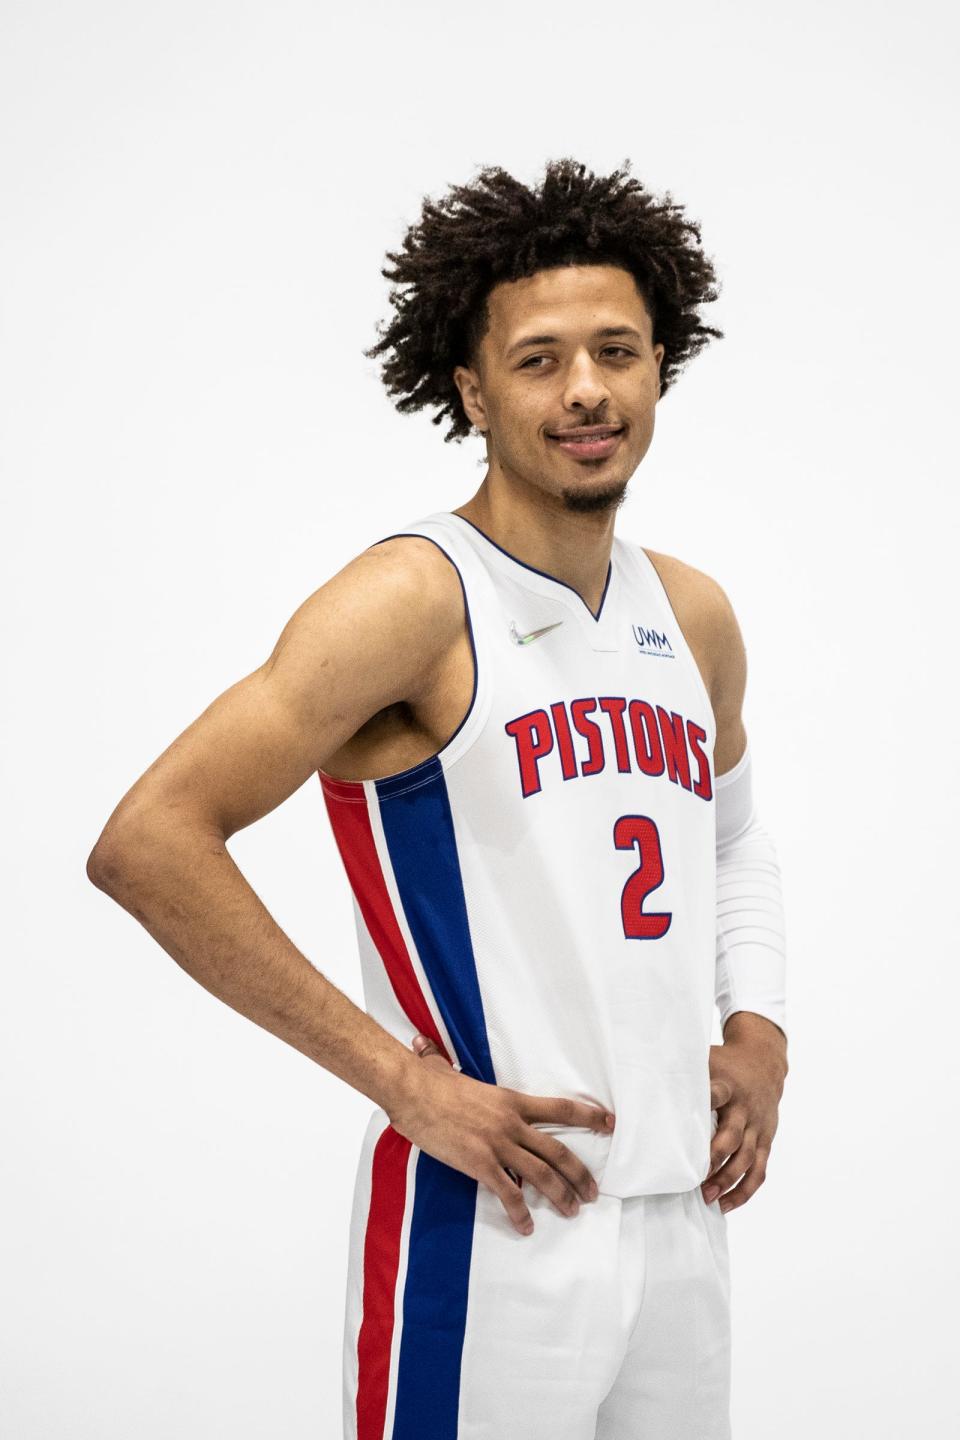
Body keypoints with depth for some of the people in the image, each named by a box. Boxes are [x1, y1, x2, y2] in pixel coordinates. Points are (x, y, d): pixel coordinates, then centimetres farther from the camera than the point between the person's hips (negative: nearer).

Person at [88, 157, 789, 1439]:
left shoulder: (695, 618, 9)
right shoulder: (418, 599, -13)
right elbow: (146, 845, -20)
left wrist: (759, 1029, 10)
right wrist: (402, 1078, -19)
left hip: (680, 1215, 7)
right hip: (487, 1229, -7)